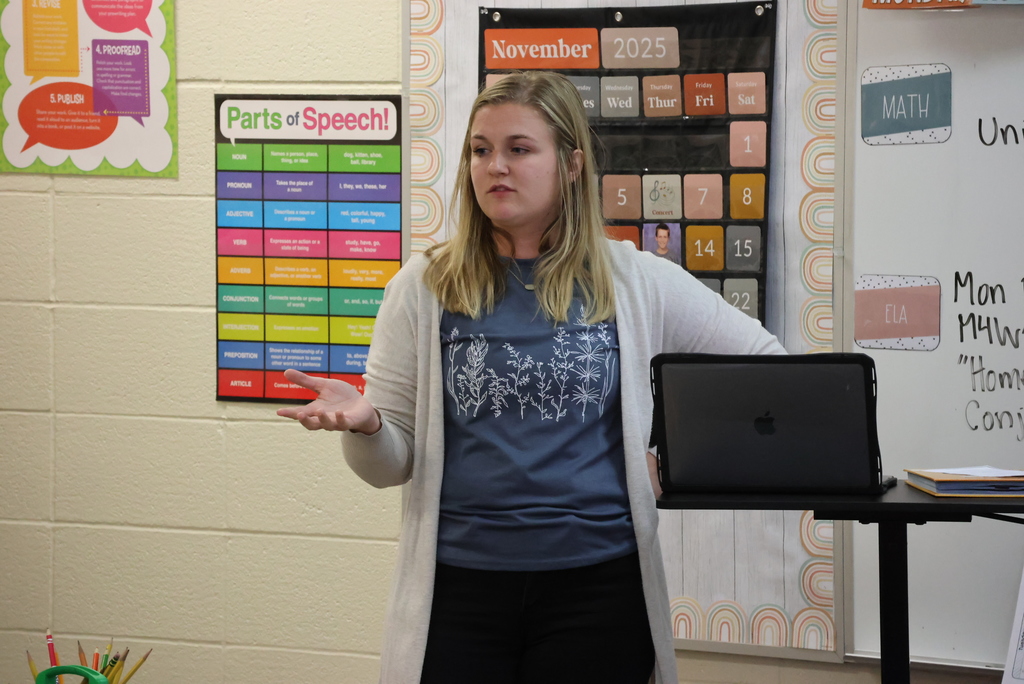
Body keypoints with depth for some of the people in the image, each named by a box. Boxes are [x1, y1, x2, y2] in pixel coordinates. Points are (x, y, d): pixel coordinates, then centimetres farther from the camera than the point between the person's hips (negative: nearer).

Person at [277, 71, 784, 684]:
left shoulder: (635, 283, 3)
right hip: (458, 584, 0)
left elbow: (765, 359, 13)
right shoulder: (424, 289, 3)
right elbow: (393, 465, 4)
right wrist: (364, 424, -18)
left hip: (596, 582, 0)